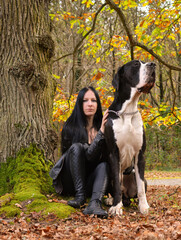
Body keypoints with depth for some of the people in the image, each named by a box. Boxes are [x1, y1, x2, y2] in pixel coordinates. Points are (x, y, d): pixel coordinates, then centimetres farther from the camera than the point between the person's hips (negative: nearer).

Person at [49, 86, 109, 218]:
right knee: (77, 147, -26)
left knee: (104, 165, -27)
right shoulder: (71, 127, -10)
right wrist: (101, 133, -31)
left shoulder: (101, 125, 2)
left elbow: (107, 157, 0)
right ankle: (80, 196, -31)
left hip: (89, 182, 3)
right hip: (70, 181, -3)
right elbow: (87, 156, -20)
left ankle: (95, 203, -49)